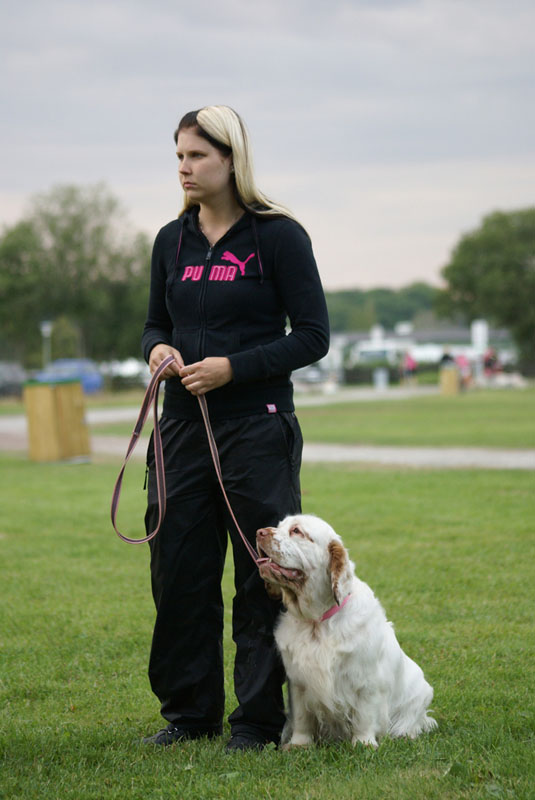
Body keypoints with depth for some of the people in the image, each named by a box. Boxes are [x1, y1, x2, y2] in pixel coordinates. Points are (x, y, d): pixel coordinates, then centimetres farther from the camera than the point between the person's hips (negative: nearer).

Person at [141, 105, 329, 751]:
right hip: (183, 426, 5)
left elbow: (312, 336, -7)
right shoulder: (172, 241, 10)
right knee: (178, 571, 7)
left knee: (262, 576, 0)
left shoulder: (278, 236, -5)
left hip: (257, 426, -5)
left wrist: (232, 367, -16)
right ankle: (189, 710, 20)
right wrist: (158, 349, -4)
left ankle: (258, 717, 10)